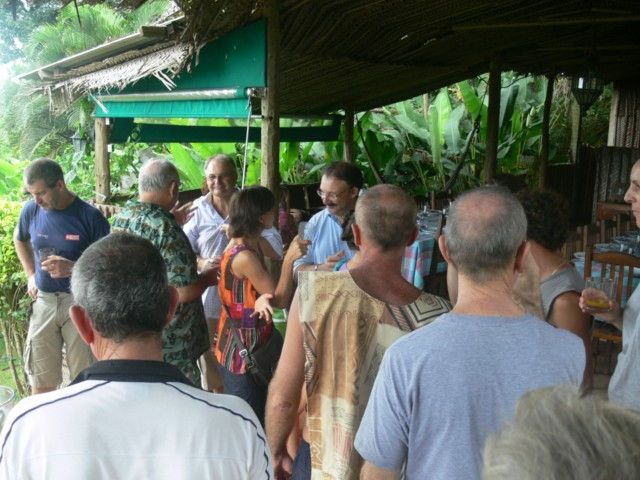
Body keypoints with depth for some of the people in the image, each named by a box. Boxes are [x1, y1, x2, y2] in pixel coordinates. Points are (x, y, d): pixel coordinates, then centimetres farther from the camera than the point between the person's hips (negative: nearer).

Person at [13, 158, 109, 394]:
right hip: (44, 301, 4)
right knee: (41, 383, 11)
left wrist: (73, 268, -25)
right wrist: (31, 275, 14)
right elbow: (20, 239, 24)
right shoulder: (31, 211, 0)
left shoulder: (91, 217, -13)